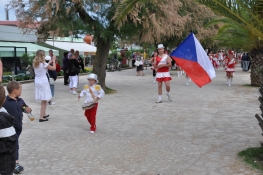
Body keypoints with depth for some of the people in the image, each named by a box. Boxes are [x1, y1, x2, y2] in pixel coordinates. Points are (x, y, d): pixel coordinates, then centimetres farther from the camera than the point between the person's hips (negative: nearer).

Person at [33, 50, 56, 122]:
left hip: (37, 81, 8)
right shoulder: (43, 64, -14)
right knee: (44, 100, -2)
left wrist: (49, 62, 23)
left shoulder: (35, 63, 5)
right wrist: (53, 61, 9)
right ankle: (41, 117, -3)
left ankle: (43, 114, 31)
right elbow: (54, 68, -5)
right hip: (43, 81, -8)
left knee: (43, 100, 20)